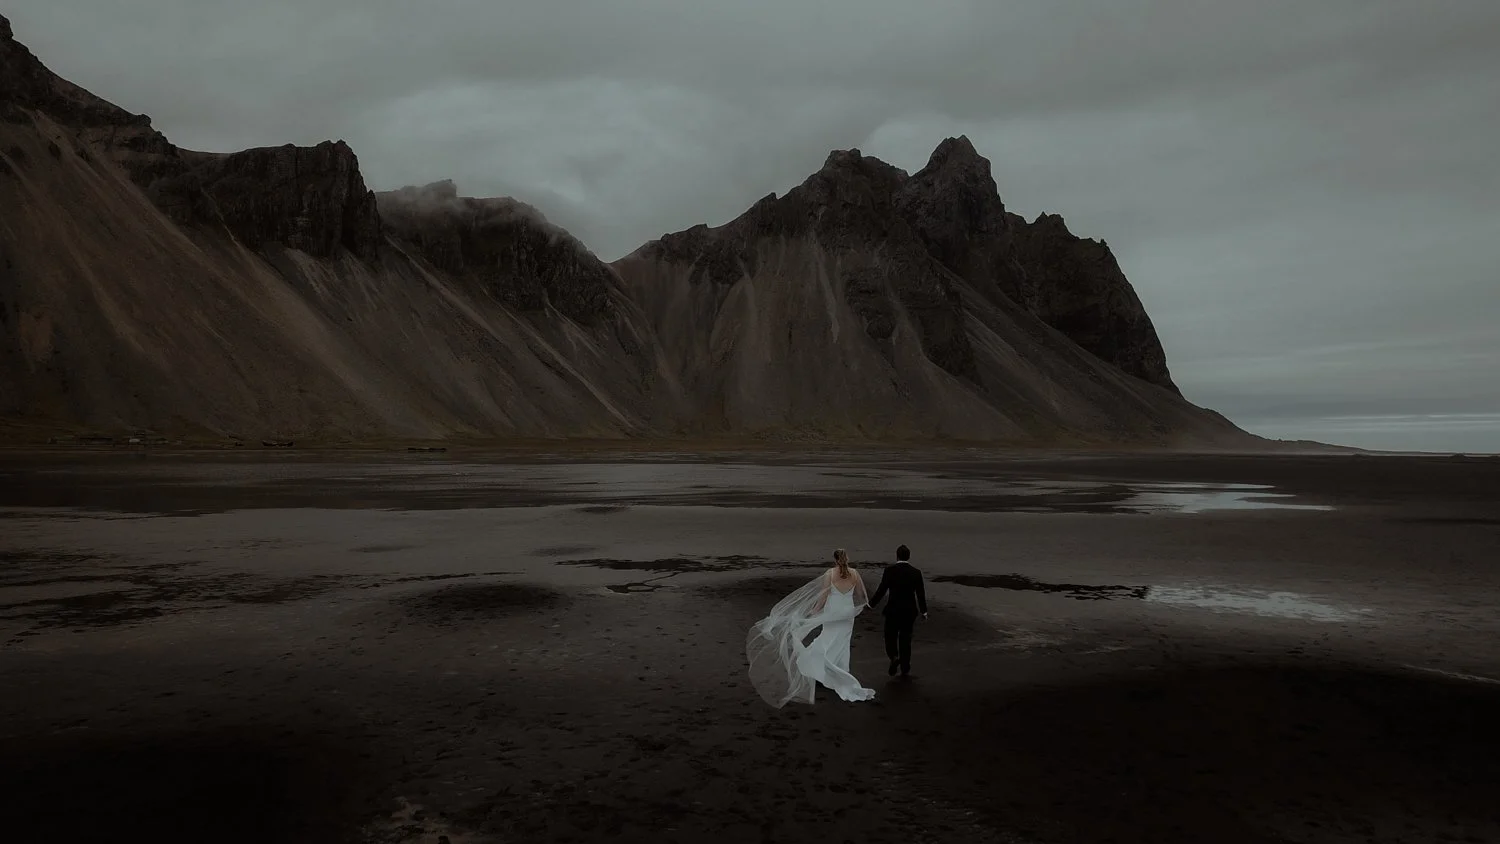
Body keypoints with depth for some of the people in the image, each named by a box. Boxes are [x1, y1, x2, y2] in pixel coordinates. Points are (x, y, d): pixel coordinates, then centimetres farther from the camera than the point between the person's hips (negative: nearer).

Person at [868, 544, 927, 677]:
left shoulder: (890, 570, -10)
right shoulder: (916, 572, -3)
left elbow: (882, 590, -11)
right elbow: (920, 593, 0)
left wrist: (871, 604, 2)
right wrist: (923, 611, 13)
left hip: (893, 610, -2)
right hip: (910, 611, 2)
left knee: (890, 636, 12)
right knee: (905, 638, 14)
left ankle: (894, 657, -14)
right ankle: (905, 668, 18)